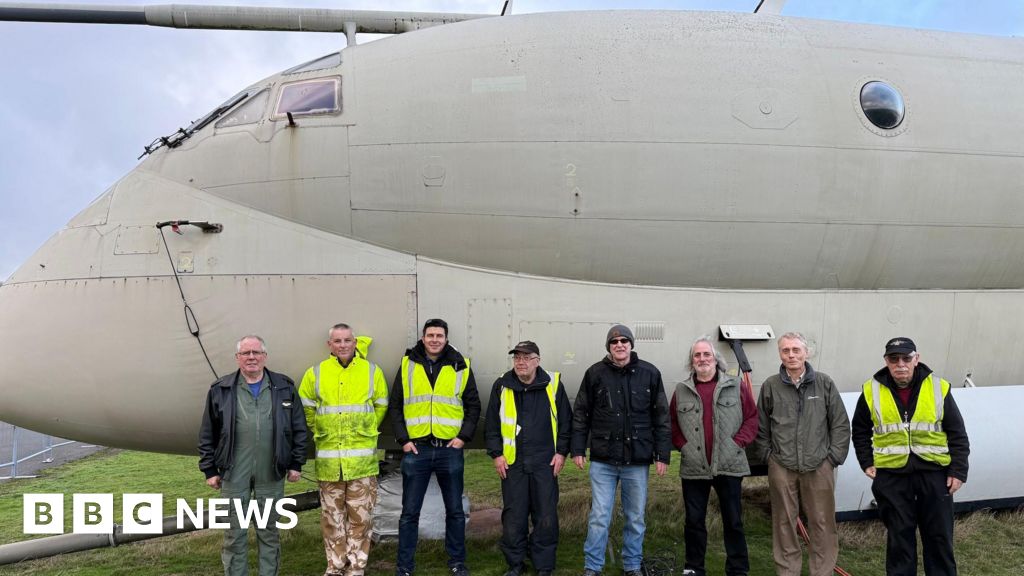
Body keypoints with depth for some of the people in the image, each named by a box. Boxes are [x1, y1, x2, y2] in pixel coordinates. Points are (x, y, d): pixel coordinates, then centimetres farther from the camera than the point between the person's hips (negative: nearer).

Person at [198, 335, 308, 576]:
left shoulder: (285, 387, 5)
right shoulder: (220, 390, 3)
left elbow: (299, 429, 7)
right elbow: (207, 434, 7)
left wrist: (296, 464, 4)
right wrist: (209, 469, 5)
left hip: (271, 474, 1)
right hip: (234, 474, 0)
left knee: (269, 530, 10)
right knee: (234, 531, 6)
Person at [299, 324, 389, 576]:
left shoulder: (372, 371, 2)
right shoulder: (315, 373, 3)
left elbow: (381, 406, 12)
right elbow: (305, 409, 14)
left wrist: (366, 431, 9)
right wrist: (319, 432, 10)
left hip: (362, 458, -1)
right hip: (328, 458, 1)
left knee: (360, 515, 4)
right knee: (332, 516, 10)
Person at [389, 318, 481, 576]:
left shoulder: (461, 366, 3)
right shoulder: (407, 365, 4)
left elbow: (473, 406, 7)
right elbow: (395, 406, 5)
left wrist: (464, 436, -4)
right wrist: (403, 439, -4)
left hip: (449, 449, 1)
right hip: (416, 449, 0)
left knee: (455, 510, 10)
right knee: (410, 511, 5)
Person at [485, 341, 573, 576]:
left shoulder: (553, 385, 0)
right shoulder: (502, 386, 2)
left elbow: (566, 422, 6)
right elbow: (491, 425, 7)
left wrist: (561, 452, 1)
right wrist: (496, 454, 0)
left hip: (545, 463, 0)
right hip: (512, 464, 1)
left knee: (546, 517, 4)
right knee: (513, 517, 6)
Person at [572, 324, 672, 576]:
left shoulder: (650, 374, 1)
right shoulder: (595, 373, -1)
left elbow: (661, 417, 3)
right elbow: (581, 414, 5)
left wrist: (663, 454, 0)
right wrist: (578, 449, 1)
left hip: (637, 461, 1)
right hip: (602, 460, -1)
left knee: (636, 518, 12)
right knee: (599, 517, 3)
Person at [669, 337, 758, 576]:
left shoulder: (737, 387, 1)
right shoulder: (681, 391, 5)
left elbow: (752, 418, 2)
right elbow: (672, 424, 11)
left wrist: (738, 443, -7)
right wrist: (683, 445, -2)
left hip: (729, 466, -1)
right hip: (693, 468, 1)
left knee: (733, 521, 8)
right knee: (694, 520, 9)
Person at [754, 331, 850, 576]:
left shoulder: (824, 383, 0)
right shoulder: (771, 386, 1)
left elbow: (841, 423, 4)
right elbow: (761, 427, 10)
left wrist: (834, 456, 0)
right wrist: (767, 455, 5)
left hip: (819, 467, 0)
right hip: (781, 468, 0)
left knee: (822, 523, 6)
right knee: (784, 523, 9)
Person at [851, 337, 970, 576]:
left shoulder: (939, 388, -2)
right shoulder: (872, 391, -1)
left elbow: (957, 435, 4)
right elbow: (860, 431, 12)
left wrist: (958, 471, -1)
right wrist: (867, 463, 4)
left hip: (934, 473, 0)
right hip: (891, 476, 0)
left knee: (939, 536, 9)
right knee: (899, 536, 9)